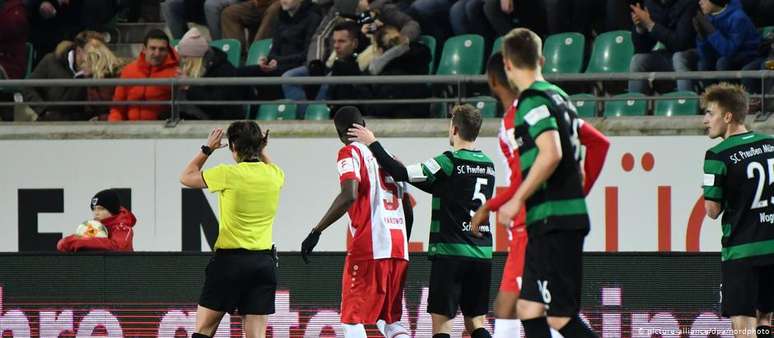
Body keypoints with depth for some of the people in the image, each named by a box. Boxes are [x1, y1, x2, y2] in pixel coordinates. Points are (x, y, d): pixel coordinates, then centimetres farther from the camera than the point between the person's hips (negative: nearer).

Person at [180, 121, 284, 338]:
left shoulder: (228, 174, -11)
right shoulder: (274, 175, 2)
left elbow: (186, 177, 6)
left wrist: (207, 149, 15)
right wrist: (260, 149, 25)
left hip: (230, 259, -4)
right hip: (264, 261, 4)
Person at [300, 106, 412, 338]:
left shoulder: (351, 152, -2)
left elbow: (349, 196, -18)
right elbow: (408, 210, 21)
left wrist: (316, 231, -15)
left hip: (368, 248, -7)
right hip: (398, 248, 7)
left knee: (352, 319, -2)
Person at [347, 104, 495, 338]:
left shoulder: (450, 161, -10)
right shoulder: (488, 164, 12)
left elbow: (402, 174, -10)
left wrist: (372, 144, 2)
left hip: (450, 252, -6)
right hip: (482, 253, 6)